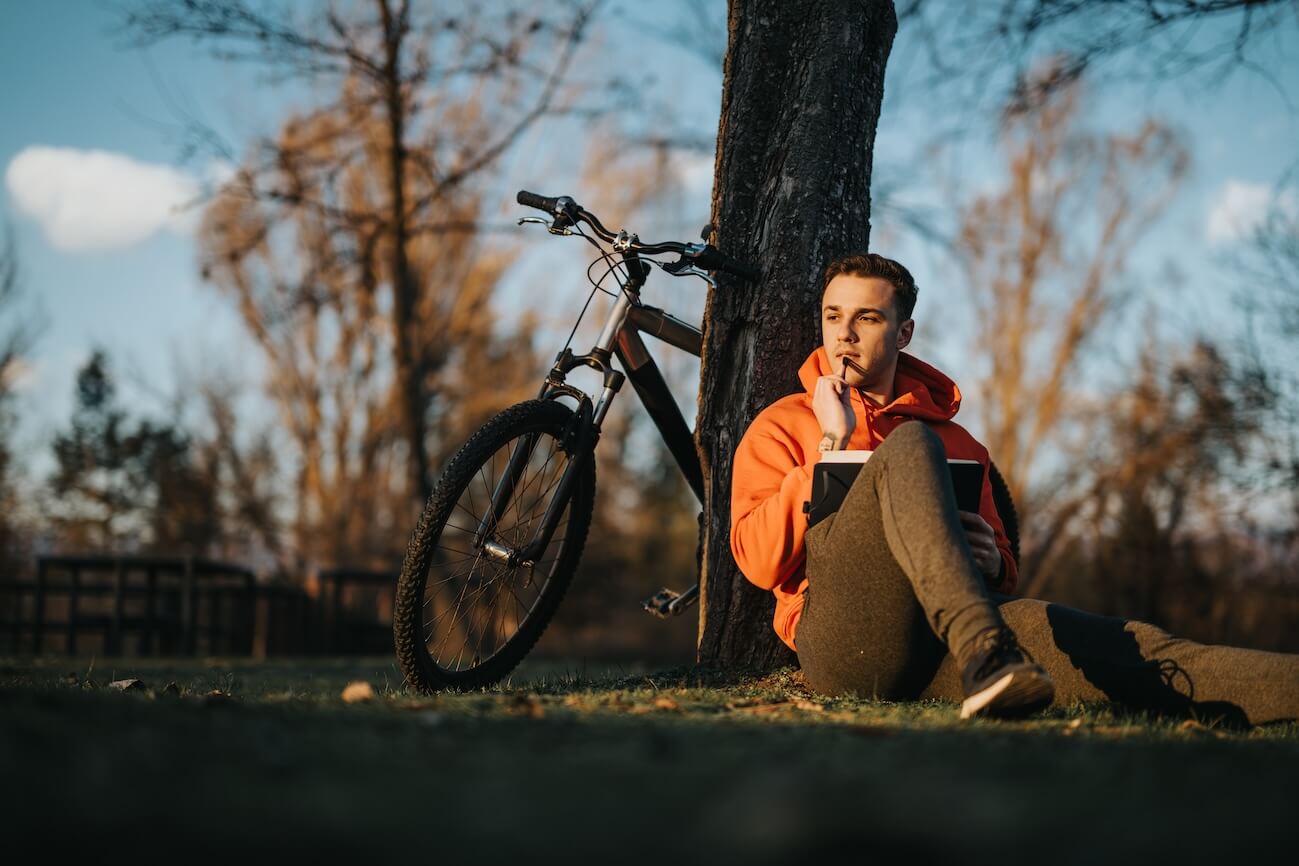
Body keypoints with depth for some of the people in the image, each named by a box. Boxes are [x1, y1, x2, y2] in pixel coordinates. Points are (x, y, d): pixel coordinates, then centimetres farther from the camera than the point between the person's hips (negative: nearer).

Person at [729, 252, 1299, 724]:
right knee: (909, 446, -27)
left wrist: (990, 561, 4)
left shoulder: (955, 442, 28)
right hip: (845, 632, -3)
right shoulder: (783, 425, 19)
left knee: (1132, 647, -23)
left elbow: (1003, 574, 28)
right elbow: (759, 561, 3)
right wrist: (831, 444, 1)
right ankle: (988, 656, -50)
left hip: (942, 650, 3)